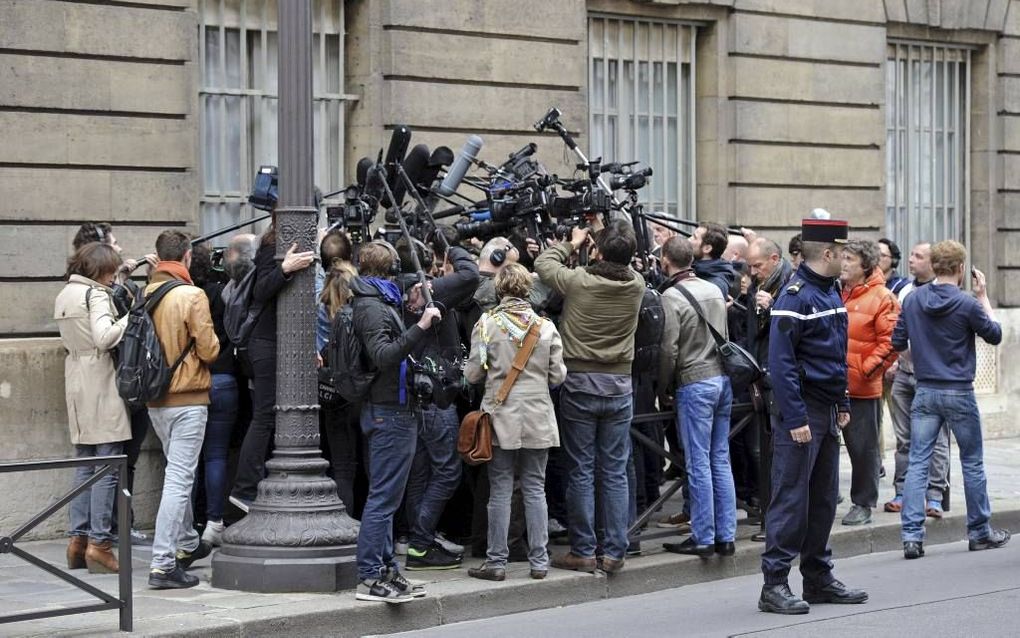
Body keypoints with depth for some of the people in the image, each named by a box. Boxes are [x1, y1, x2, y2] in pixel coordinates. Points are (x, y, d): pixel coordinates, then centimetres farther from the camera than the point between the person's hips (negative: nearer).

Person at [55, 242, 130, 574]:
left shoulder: (64, 296, 14)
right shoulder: (95, 294, -10)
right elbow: (104, 338, -23)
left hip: (77, 384, 8)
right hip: (101, 383, -8)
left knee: (85, 464, 13)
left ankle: (78, 539, 12)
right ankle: (99, 542, -8)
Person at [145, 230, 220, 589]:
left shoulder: (146, 295, 0)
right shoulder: (192, 296, -16)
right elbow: (209, 350, -14)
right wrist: (210, 348, 8)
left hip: (155, 397, 7)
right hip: (188, 397, -7)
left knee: (178, 473, 23)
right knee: (179, 479, -5)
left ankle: (187, 545, 38)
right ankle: (163, 565, -9)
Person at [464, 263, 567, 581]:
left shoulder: (487, 324, -6)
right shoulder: (546, 327, -1)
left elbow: (473, 374, -4)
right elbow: (557, 375, 2)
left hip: (501, 417, -2)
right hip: (538, 417, 2)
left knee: (500, 490, 3)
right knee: (535, 489, 8)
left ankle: (496, 561, 5)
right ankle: (538, 561, 9)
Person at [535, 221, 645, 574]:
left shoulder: (578, 282, -14)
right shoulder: (636, 286, -6)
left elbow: (543, 262, 5)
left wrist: (572, 244, 19)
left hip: (579, 384, -2)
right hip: (619, 386, 3)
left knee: (581, 472, 3)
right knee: (615, 472, 7)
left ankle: (583, 552, 5)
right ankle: (614, 552, 8)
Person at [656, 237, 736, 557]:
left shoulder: (672, 297, -11)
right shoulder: (714, 290, 10)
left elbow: (669, 350, -12)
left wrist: (663, 390, -1)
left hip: (694, 383, -7)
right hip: (723, 378, 7)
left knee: (699, 463, -2)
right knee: (721, 459, 9)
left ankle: (703, 538, 0)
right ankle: (725, 536, 11)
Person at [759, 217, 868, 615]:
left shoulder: (831, 292, 14)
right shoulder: (796, 296, -15)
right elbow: (781, 362, -20)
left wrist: (842, 404, 17)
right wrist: (795, 418, -22)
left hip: (828, 410, 9)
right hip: (803, 411, -9)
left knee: (823, 498, 13)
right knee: (791, 499, -7)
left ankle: (819, 579, 21)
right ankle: (774, 585, -3)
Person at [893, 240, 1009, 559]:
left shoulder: (912, 300, 0)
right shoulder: (967, 304, -13)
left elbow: (897, 343, 7)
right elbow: (995, 335, 1)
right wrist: (983, 297, 7)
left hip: (925, 392, 3)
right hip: (959, 393, -3)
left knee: (917, 463, 2)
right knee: (972, 463, 11)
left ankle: (911, 535, -6)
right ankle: (980, 532, 22)